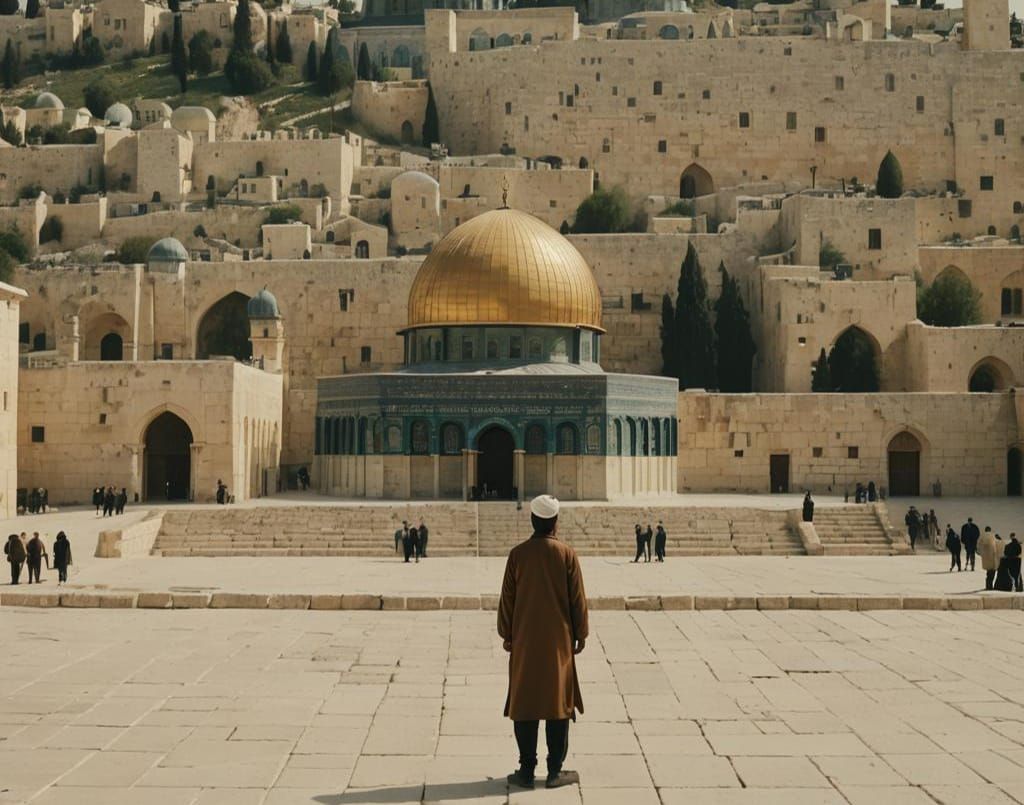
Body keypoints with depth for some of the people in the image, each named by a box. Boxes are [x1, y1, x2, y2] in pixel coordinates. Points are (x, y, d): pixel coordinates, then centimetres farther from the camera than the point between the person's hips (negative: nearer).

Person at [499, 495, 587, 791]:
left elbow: (507, 597, -1)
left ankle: (526, 770, 7)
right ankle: (555, 771, 4)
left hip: (524, 642, 1)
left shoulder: (517, 554, -5)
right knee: (558, 701, 4)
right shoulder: (567, 554, -7)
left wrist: (506, 634, 9)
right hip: (558, 641, -1)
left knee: (524, 703, 6)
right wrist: (580, 634, 7)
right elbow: (578, 598, -3)